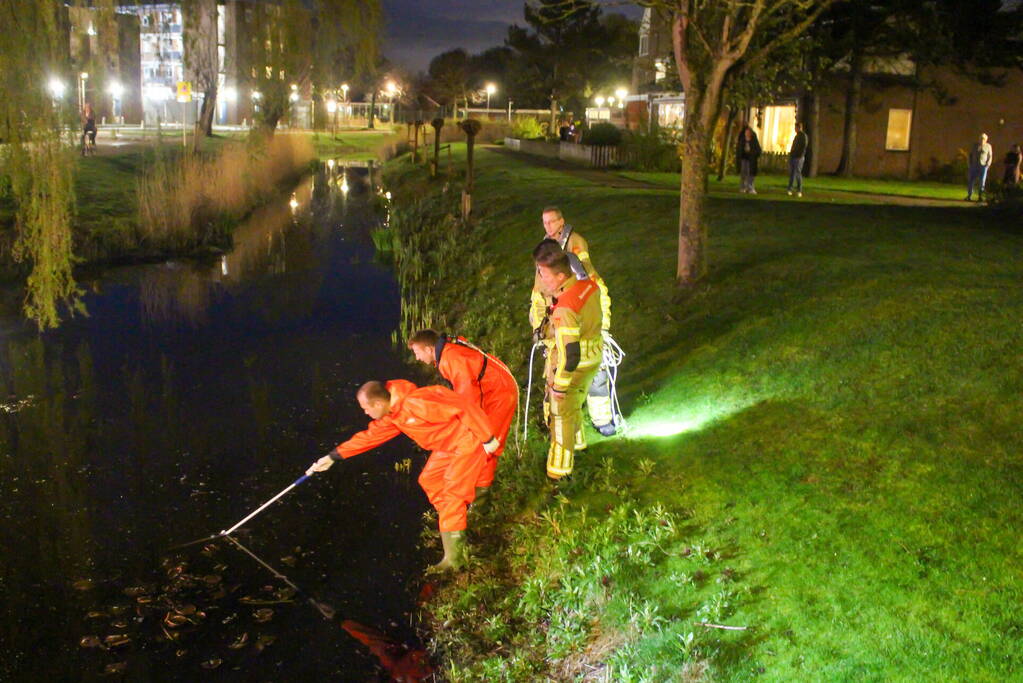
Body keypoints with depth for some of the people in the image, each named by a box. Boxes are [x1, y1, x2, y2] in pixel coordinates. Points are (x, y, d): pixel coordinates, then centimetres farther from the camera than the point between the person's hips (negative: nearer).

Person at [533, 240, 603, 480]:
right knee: (574, 405, 31)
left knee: (561, 415, 12)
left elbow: (569, 354, -30)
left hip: (572, 368, -8)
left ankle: (560, 467, 28)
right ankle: (576, 441, 55)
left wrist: (559, 386, -19)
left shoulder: (564, 310, -34)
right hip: (594, 357, 8)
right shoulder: (589, 285, -9)